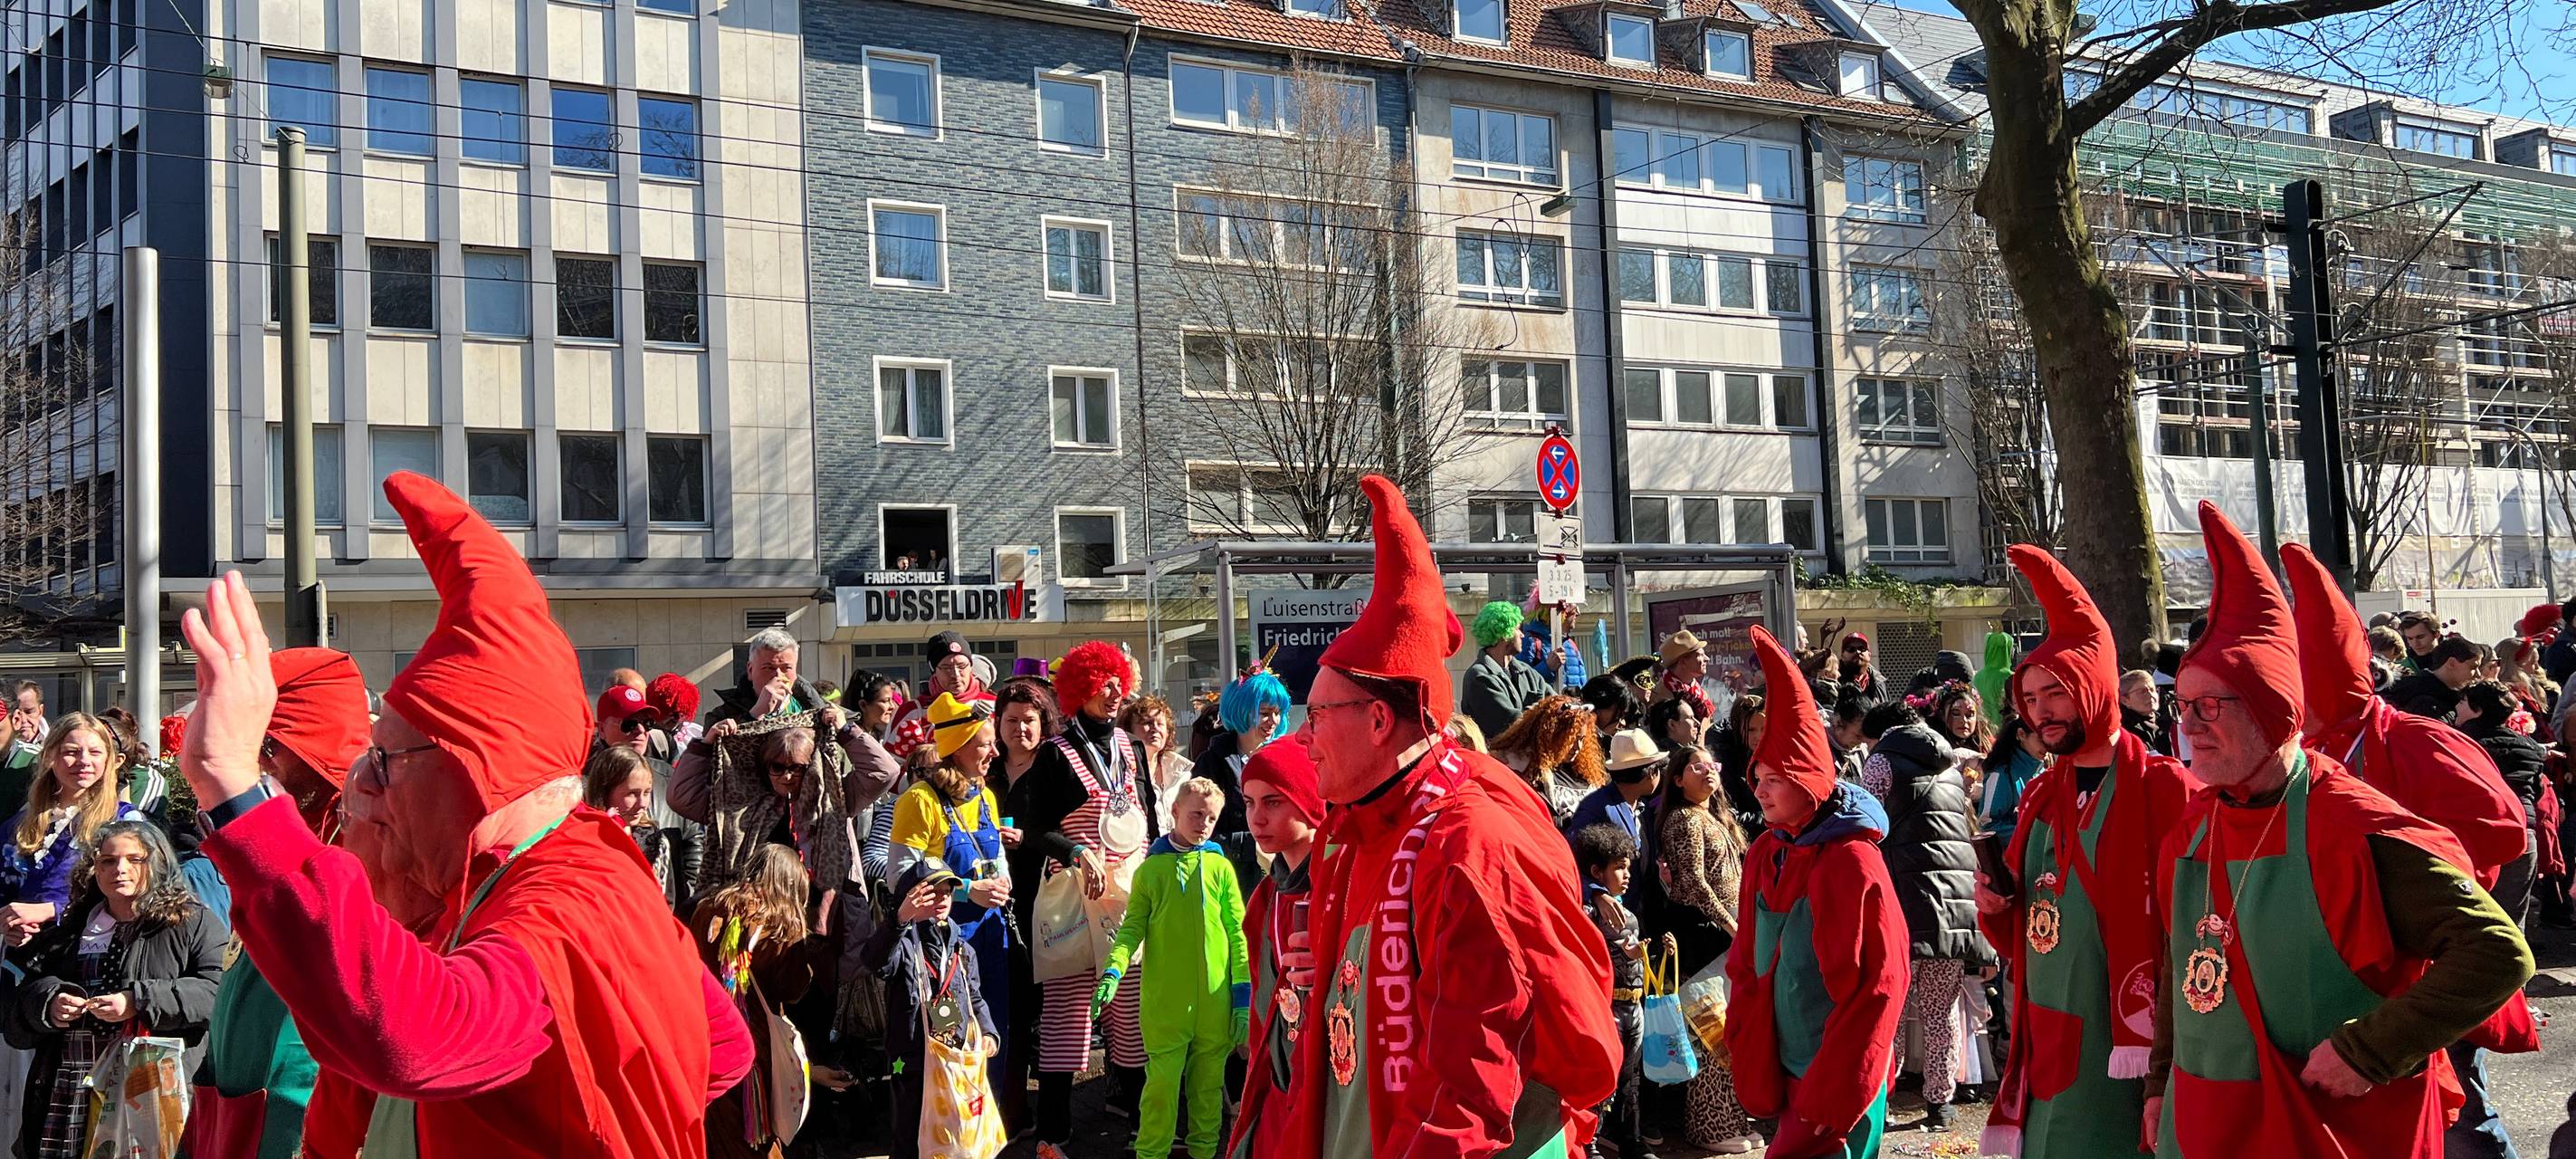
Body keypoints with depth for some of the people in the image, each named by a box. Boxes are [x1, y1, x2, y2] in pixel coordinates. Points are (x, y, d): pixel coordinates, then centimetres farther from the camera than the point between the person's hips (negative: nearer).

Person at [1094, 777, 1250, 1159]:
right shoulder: (1150, 869, 5)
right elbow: (1132, 927, 3)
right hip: (1164, 1002, -1)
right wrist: (1113, 971, -14)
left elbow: (1238, 934, 4)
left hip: (1215, 1002, 1)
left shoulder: (1220, 867, 5)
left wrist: (1244, 997, 0)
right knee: (1161, 1085, -1)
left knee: (1209, 1085, 11)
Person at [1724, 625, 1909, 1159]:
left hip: (1841, 1080, -7)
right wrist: (1749, 1067, 5)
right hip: (1786, 1071, 7)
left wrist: (1833, 1095, -16)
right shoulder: (1765, 854, 5)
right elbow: (1745, 967, 10)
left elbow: (1877, 987, -18)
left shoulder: (1851, 861, -16)